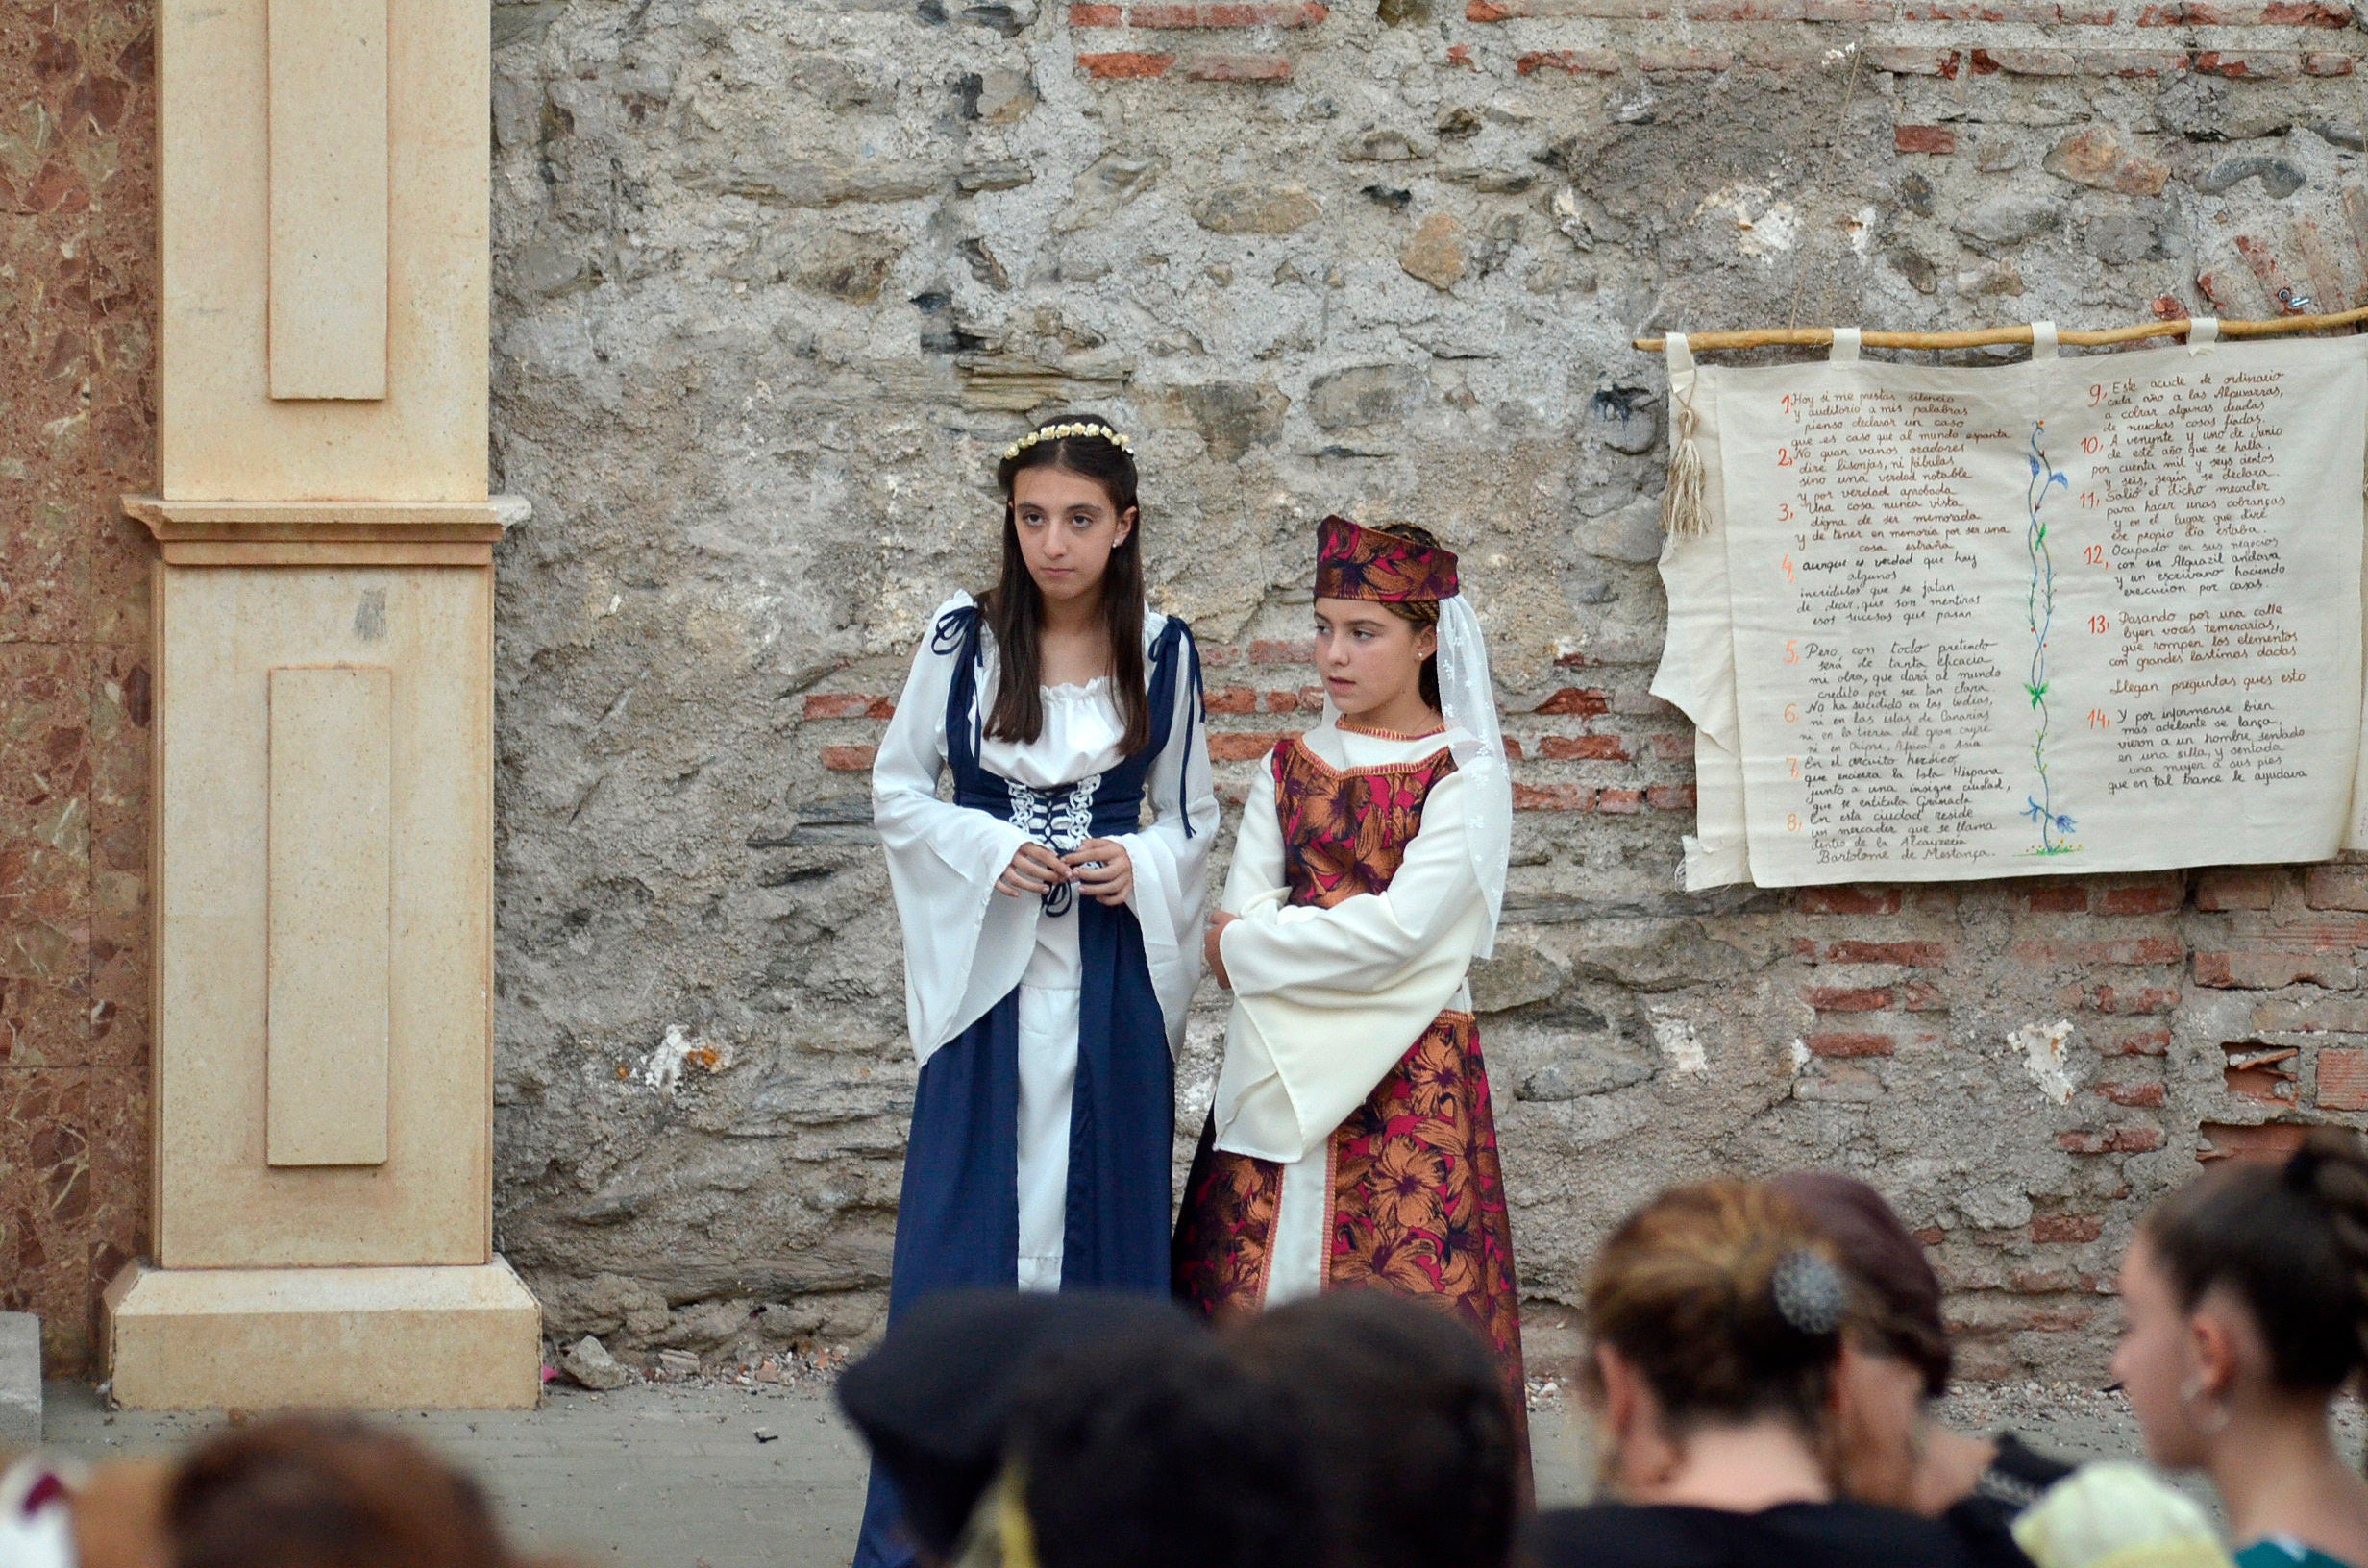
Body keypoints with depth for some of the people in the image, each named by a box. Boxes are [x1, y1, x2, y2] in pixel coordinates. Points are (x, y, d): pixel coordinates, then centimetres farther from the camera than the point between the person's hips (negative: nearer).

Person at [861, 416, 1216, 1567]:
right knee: (964, 1234, -3)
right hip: (990, 968, -1)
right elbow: (896, 792, 6)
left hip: (1115, 981, 1)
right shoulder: (964, 640, 0)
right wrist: (986, 851, -11)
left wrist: (1140, 866, -8)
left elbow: (1193, 817, 13)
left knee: (1104, 1226, 3)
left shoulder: (1164, 653, 4)